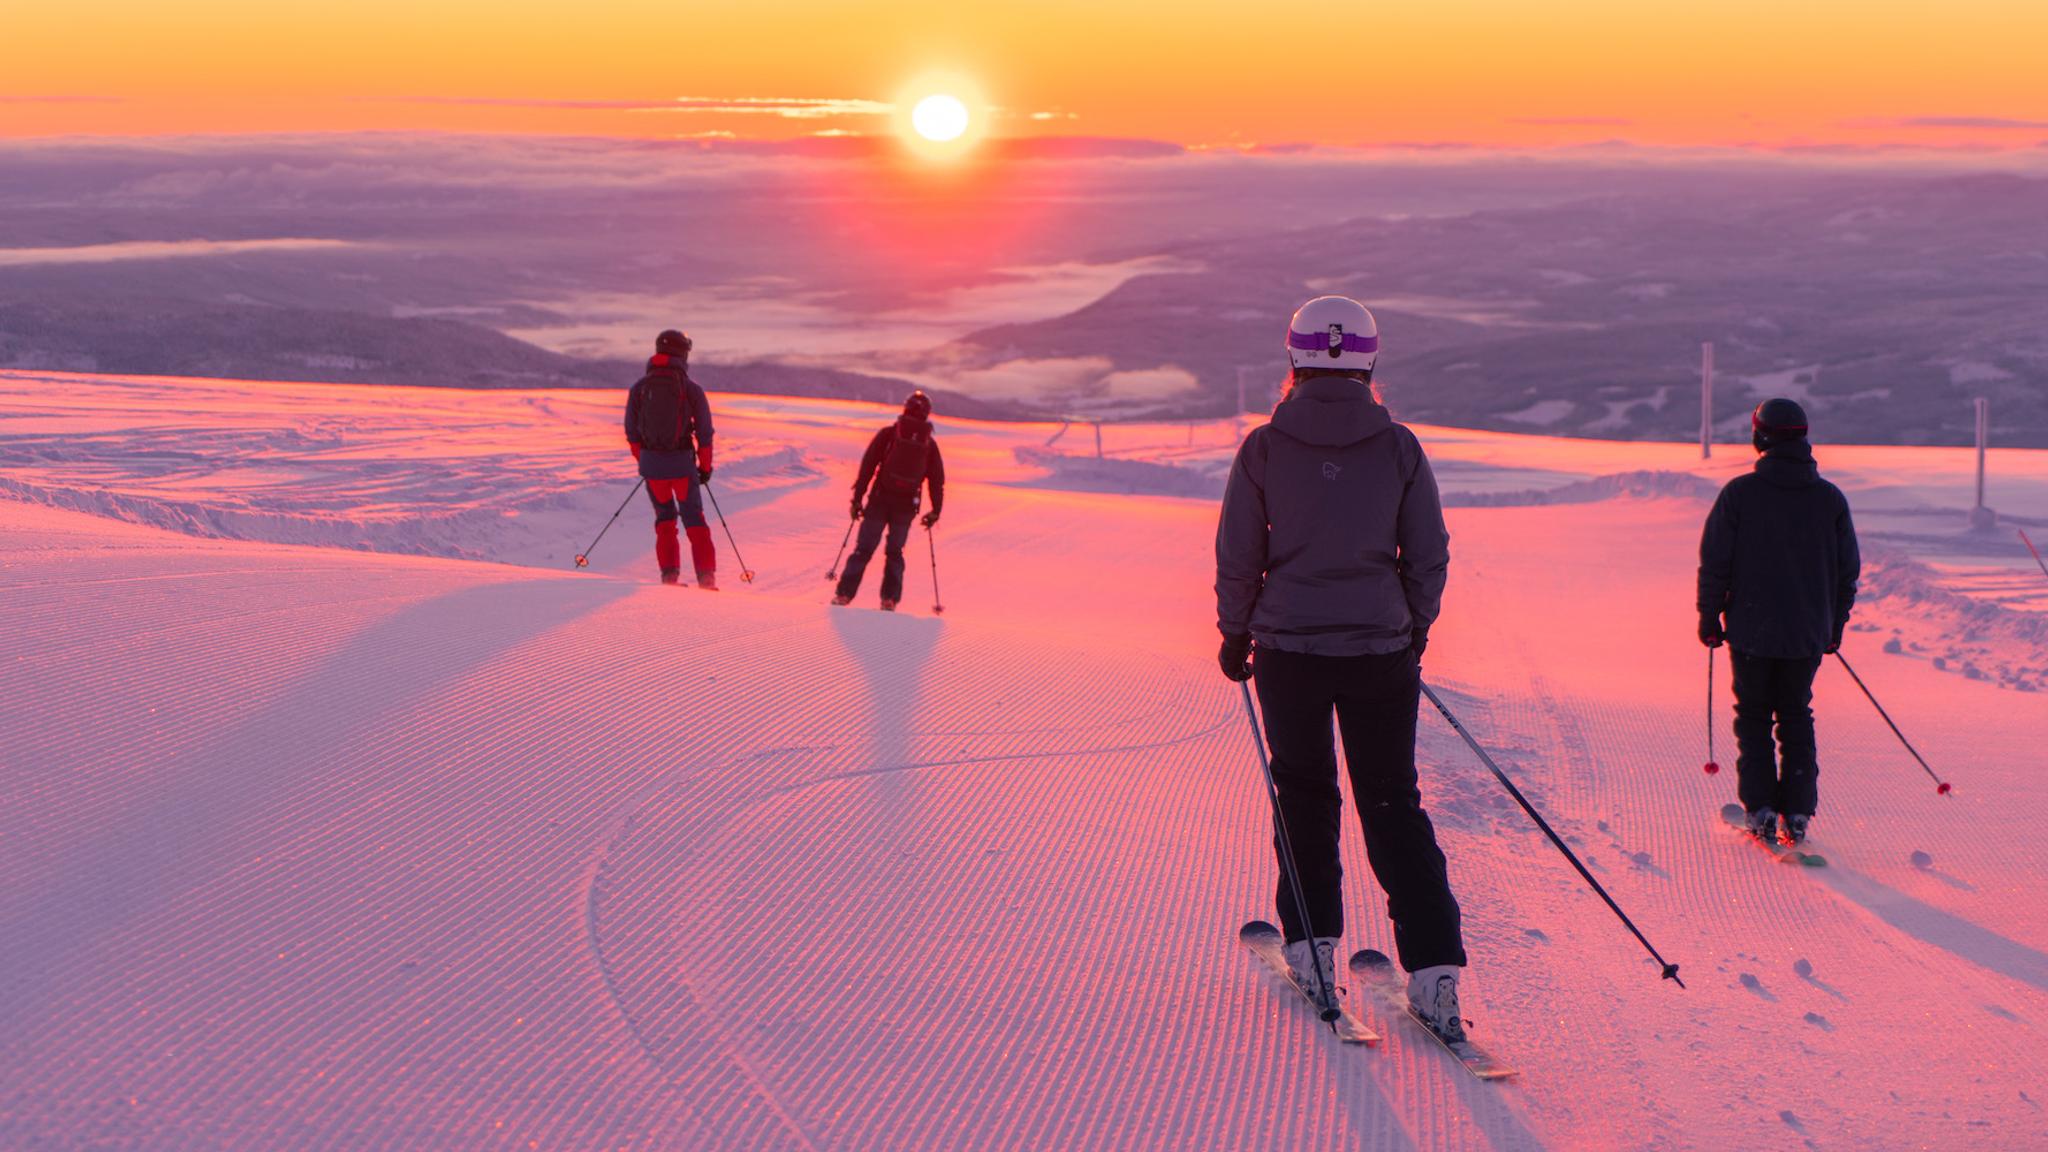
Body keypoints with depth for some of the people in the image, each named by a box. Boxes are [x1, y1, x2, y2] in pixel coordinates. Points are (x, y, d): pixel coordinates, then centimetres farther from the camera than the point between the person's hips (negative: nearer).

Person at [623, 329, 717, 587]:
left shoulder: (639, 388, 0)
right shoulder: (691, 389, -4)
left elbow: (631, 431, 4)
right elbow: (704, 432, -1)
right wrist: (705, 466, 12)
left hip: (651, 462, 2)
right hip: (683, 463, -2)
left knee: (665, 517, 19)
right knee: (694, 519, 11)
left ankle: (670, 574, 10)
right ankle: (706, 576, 3)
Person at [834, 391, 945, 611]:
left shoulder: (887, 433, -1)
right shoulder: (930, 443, 5)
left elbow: (868, 466, -4)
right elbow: (937, 480, 7)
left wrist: (858, 498, 0)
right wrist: (935, 511, 15)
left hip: (880, 500, -1)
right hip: (907, 506, 2)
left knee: (864, 548, 3)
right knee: (895, 552, 14)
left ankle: (845, 593, -4)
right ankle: (889, 599, 5)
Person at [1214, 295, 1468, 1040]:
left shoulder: (1264, 448, -6)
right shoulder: (1399, 448, -3)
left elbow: (1238, 556, -2)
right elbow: (1430, 556, 3)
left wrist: (1235, 634, 12)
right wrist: (1413, 634, 17)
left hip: (1288, 648, 0)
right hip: (1379, 650, 1)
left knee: (1303, 792, 17)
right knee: (1392, 802, 8)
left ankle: (1313, 949, 19)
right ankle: (1433, 968, 0)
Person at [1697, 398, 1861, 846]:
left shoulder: (1739, 493, -9)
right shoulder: (1831, 499, 0)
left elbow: (1714, 562, -7)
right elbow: (1849, 570, 6)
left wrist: (1710, 617, 4)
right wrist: (1834, 625, 18)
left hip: (1751, 629, -2)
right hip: (1808, 635, 2)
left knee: (1753, 717, 11)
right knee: (1797, 718, 16)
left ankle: (1761, 808, 2)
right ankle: (1797, 812, 9)